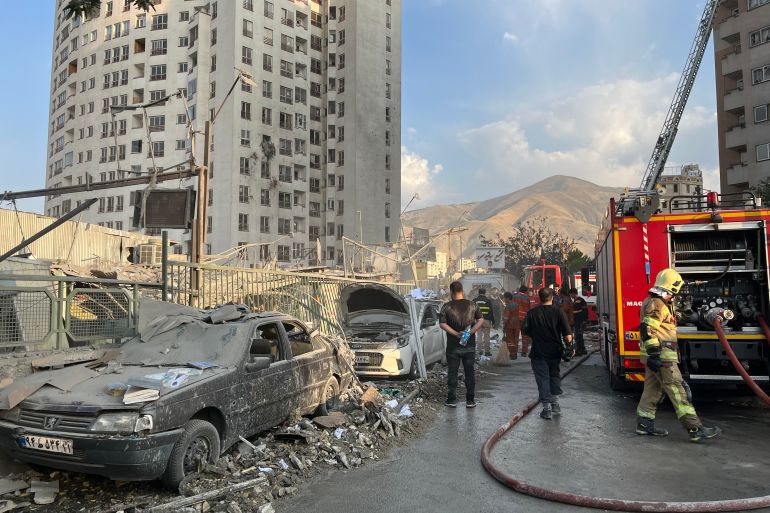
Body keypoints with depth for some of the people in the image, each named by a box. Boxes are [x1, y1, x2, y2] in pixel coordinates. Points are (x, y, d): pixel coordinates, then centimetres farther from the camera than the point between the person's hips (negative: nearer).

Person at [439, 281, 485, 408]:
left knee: (452, 373, 8)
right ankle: (470, 401, 13)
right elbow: (481, 320, -2)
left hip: (453, 346, -2)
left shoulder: (447, 306, -7)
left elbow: (442, 324, -14)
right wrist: (471, 332, -10)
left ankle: (452, 400, 11)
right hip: (470, 345, 2)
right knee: (470, 373, 10)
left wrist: (456, 333, -16)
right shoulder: (472, 305, 1)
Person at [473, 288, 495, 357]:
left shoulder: (474, 301, 4)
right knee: (486, 336, 0)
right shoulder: (488, 300, -5)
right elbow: (491, 311, -3)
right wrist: (493, 320, 5)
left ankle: (480, 350, 12)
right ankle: (487, 351, 1)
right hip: (486, 320, -3)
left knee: (480, 335, 12)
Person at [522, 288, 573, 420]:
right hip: (555, 351, 2)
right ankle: (554, 402, 22)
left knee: (542, 379, 6)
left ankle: (547, 407, 3)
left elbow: (525, 330, -1)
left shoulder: (532, 313, -7)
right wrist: (568, 344, 4)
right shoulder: (559, 312, -9)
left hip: (538, 353, -1)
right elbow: (568, 334, -13)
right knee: (554, 374, 22)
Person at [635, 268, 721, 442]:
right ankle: (695, 429, -7)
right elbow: (647, 329, -25)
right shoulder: (657, 305, -15)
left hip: (655, 356, 10)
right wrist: (654, 354, -27)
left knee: (653, 389, 13)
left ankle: (644, 423, 18)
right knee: (677, 391, -9)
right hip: (662, 357, -10)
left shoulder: (653, 302, 18)